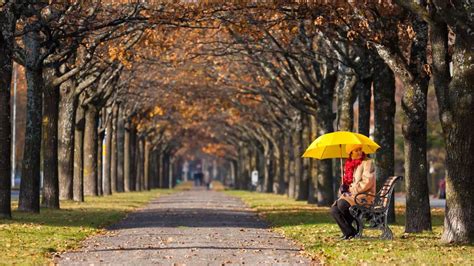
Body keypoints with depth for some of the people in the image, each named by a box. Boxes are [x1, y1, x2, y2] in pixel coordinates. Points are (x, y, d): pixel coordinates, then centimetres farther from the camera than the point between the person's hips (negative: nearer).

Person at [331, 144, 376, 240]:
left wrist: (352, 190, -14)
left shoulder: (367, 163, -5)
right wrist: (344, 189, 1)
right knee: (334, 209, -17)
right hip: (350, 195, 7)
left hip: (364, 195, -7)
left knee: (342, 204, -31)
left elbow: (367, 182, -15)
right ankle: (348, 232, -13)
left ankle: (351, 232, -13)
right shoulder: (349, 164, 16)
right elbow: (346, 181, 24)